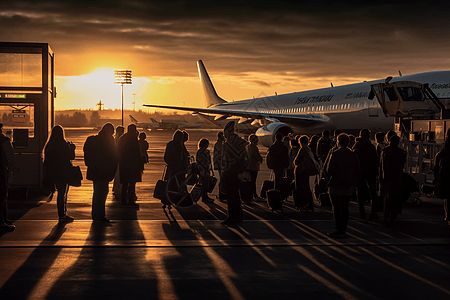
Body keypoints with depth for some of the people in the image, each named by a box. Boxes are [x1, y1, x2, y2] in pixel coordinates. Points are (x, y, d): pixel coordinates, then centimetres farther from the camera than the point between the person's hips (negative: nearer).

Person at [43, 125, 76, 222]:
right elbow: (71, 156, -8)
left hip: (53, 173, 6)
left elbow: (46, 160, 8)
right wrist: (72, 148, 10)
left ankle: (63, 214, 20)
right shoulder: (63, 144, -15)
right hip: (63, 173, -6)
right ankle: (62, 215, 1)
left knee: (61, 192, 15)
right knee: (62, 193, -1)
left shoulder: (49, 145, 4)